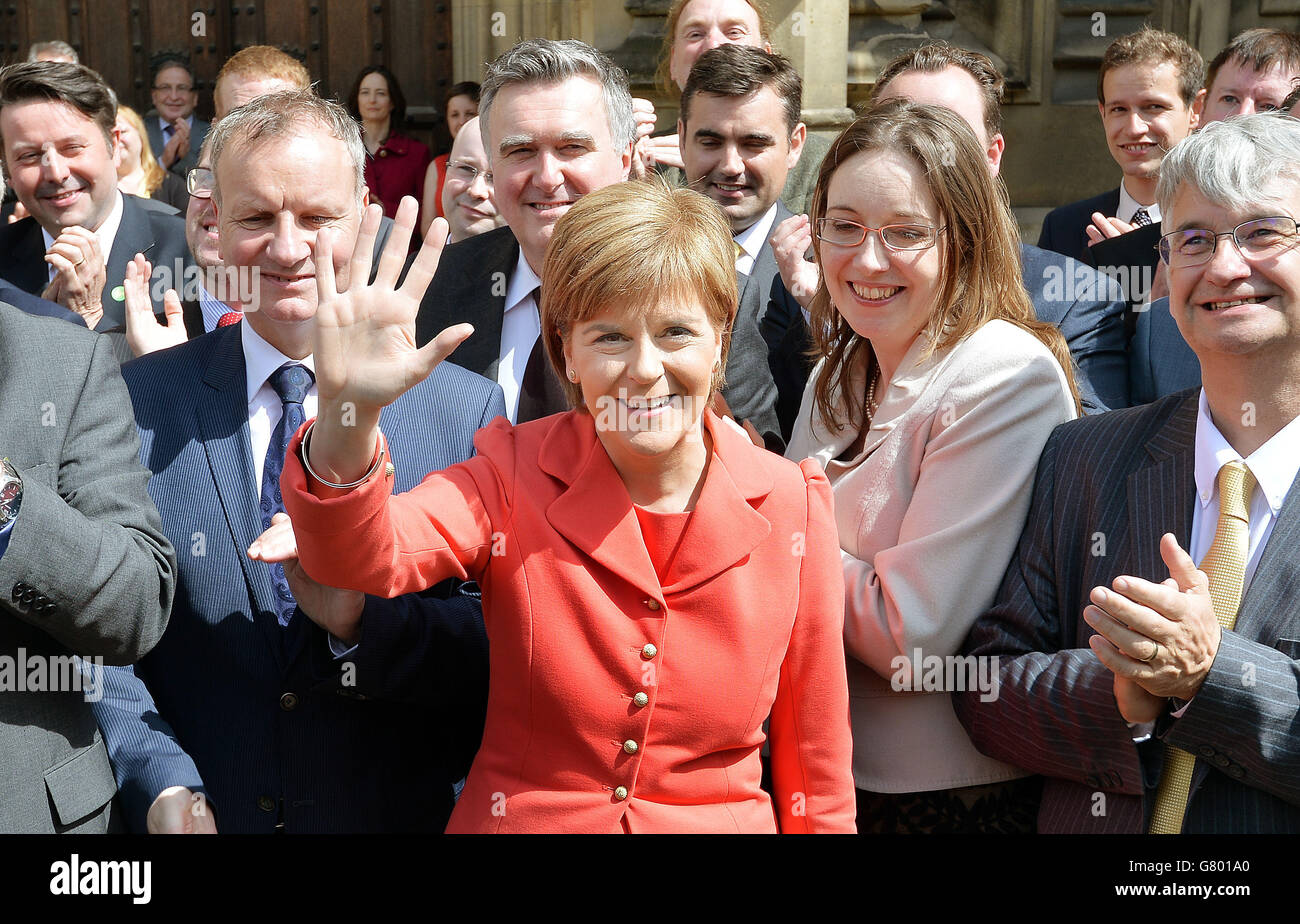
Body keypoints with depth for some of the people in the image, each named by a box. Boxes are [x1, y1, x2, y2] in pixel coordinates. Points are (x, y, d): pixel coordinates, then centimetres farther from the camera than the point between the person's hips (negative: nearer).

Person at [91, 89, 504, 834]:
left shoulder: (468, 410, -7)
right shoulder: (139, 404, -4)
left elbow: (508, 649, -9)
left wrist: (363, 616, -24)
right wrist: (163, 788, -19)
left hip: (408, 815, 0)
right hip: (202, 815, 0)